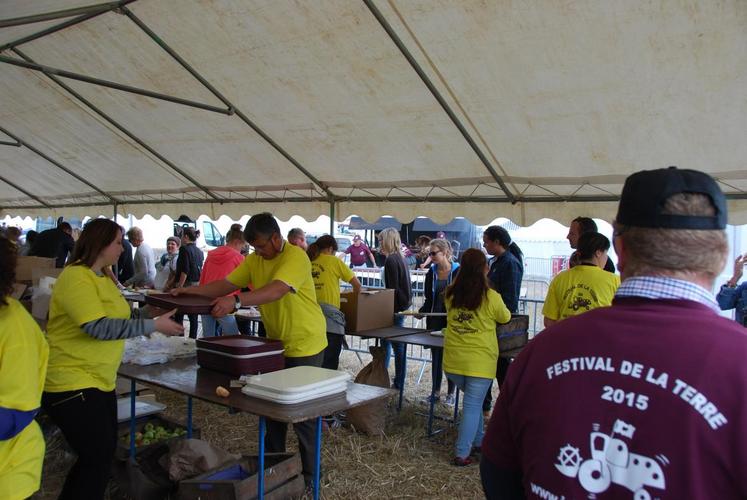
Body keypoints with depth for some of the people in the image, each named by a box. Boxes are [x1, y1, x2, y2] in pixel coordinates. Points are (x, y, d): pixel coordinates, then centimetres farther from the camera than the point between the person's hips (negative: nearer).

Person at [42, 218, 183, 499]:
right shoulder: (76, 277, -20)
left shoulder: (102, 277, 11)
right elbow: (99, 327, -28)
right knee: (99, 457, -2)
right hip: (72, 384, -10)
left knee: (103, 453, 18)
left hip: (99, 381, 10)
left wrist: (150, 310, 4)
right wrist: (153, 326, -26)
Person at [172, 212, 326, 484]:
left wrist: (236, 301, -47)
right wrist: (191, 291, -9)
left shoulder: (296, 257, -22)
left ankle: (310, 474, 18)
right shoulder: (254, 260, 4)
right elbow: (227, 284, 3)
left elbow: (276, 291, -36)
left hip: (304, 345, -8)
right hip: (276, 343, 8)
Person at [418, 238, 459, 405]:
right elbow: (428, 299, 6)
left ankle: (451, 393, 19)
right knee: (436, 356, 12)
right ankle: (435, 391, 23)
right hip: (435, 320, 4)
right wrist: (421, 311, -9)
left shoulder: (458, 271, -10)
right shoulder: (431, 272, 4)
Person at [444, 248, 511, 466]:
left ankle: (478, 441, 35)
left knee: (473, 401, 23)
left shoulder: (450, 294, -2)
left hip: (453, 360, 4)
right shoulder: (491, 297, -11)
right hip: (480, 361, -4)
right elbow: (505, 318, 8)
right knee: (473, 405, 5)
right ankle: (462, 454, 9)